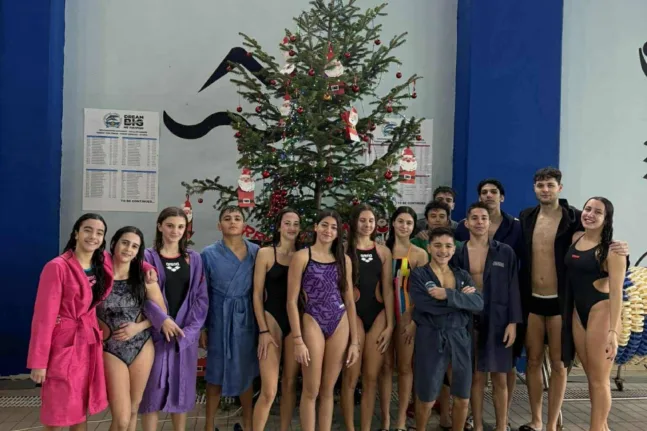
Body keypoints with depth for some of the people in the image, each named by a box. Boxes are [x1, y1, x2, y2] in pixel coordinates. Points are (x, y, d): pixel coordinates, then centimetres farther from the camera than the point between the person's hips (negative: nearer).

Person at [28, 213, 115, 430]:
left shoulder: (104, 263, 4)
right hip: (64, 345, -5)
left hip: (90, 344, 5)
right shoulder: (57, 267, -12)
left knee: (81, 410, 14)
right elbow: (44, 316, -12)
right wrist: (39, 361, -13)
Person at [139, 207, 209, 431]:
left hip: (186, 333, 3)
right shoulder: (148, 257, -1)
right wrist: (162, 320, -22)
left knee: (182, 387, 10)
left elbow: (201, 297, 3)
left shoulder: (194, 258, 7)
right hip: (156, 332, -2)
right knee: (153, 387, 1)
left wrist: (189, 329, -8)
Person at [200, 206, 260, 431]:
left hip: (246, 318, 2)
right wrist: (201, 326, -3)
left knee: (246, 372, 12)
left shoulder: (256, 251, -1)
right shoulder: (209, 253, -4)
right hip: (219, 318, -1)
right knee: (216, 372, 8)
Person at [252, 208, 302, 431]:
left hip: (295, 322, 4)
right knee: (269, 391, -8)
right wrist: (263, 330, -9)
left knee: (290, 384, 11)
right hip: (272, 320, -3)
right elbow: (257, 294, -3)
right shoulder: (266, 253, -2)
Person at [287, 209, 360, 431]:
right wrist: (298, 340, -13)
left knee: (328, 390, 11)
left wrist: (354, 340, 6)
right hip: (313, 324, -3)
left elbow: (349, 301, 10)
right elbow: (292, 301, -7)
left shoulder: (344, 259, 8)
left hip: (340, 325, 4)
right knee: (311, 391, 3)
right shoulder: (302, 256, -4)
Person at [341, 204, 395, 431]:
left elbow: (387, 289, 8)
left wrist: (389, 325, 2)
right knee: (351, 377, -1)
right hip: (352, 314, -3)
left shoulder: (383, 251, 9)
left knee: (371, 378, 7)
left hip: (378, 315, 3)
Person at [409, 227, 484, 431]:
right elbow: (425, 304, -20)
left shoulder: (463, 275, 9)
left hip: (459, 338, 4)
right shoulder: (418, 274, -2)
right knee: (426, 398, 7)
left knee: (462, 398, 11)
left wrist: (448, 295, -21)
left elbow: (478, 303, -8)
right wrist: (461, 298, -14)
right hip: (430, 339, -3)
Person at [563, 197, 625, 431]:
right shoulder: (575, 238, 5)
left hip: (601, 312, -6)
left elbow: (616, 292, -16)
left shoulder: (611, 250, -12)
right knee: (591, 376, 15)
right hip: (578, 311, 6)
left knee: (599, 379, 5)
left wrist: (613, 331, -21)